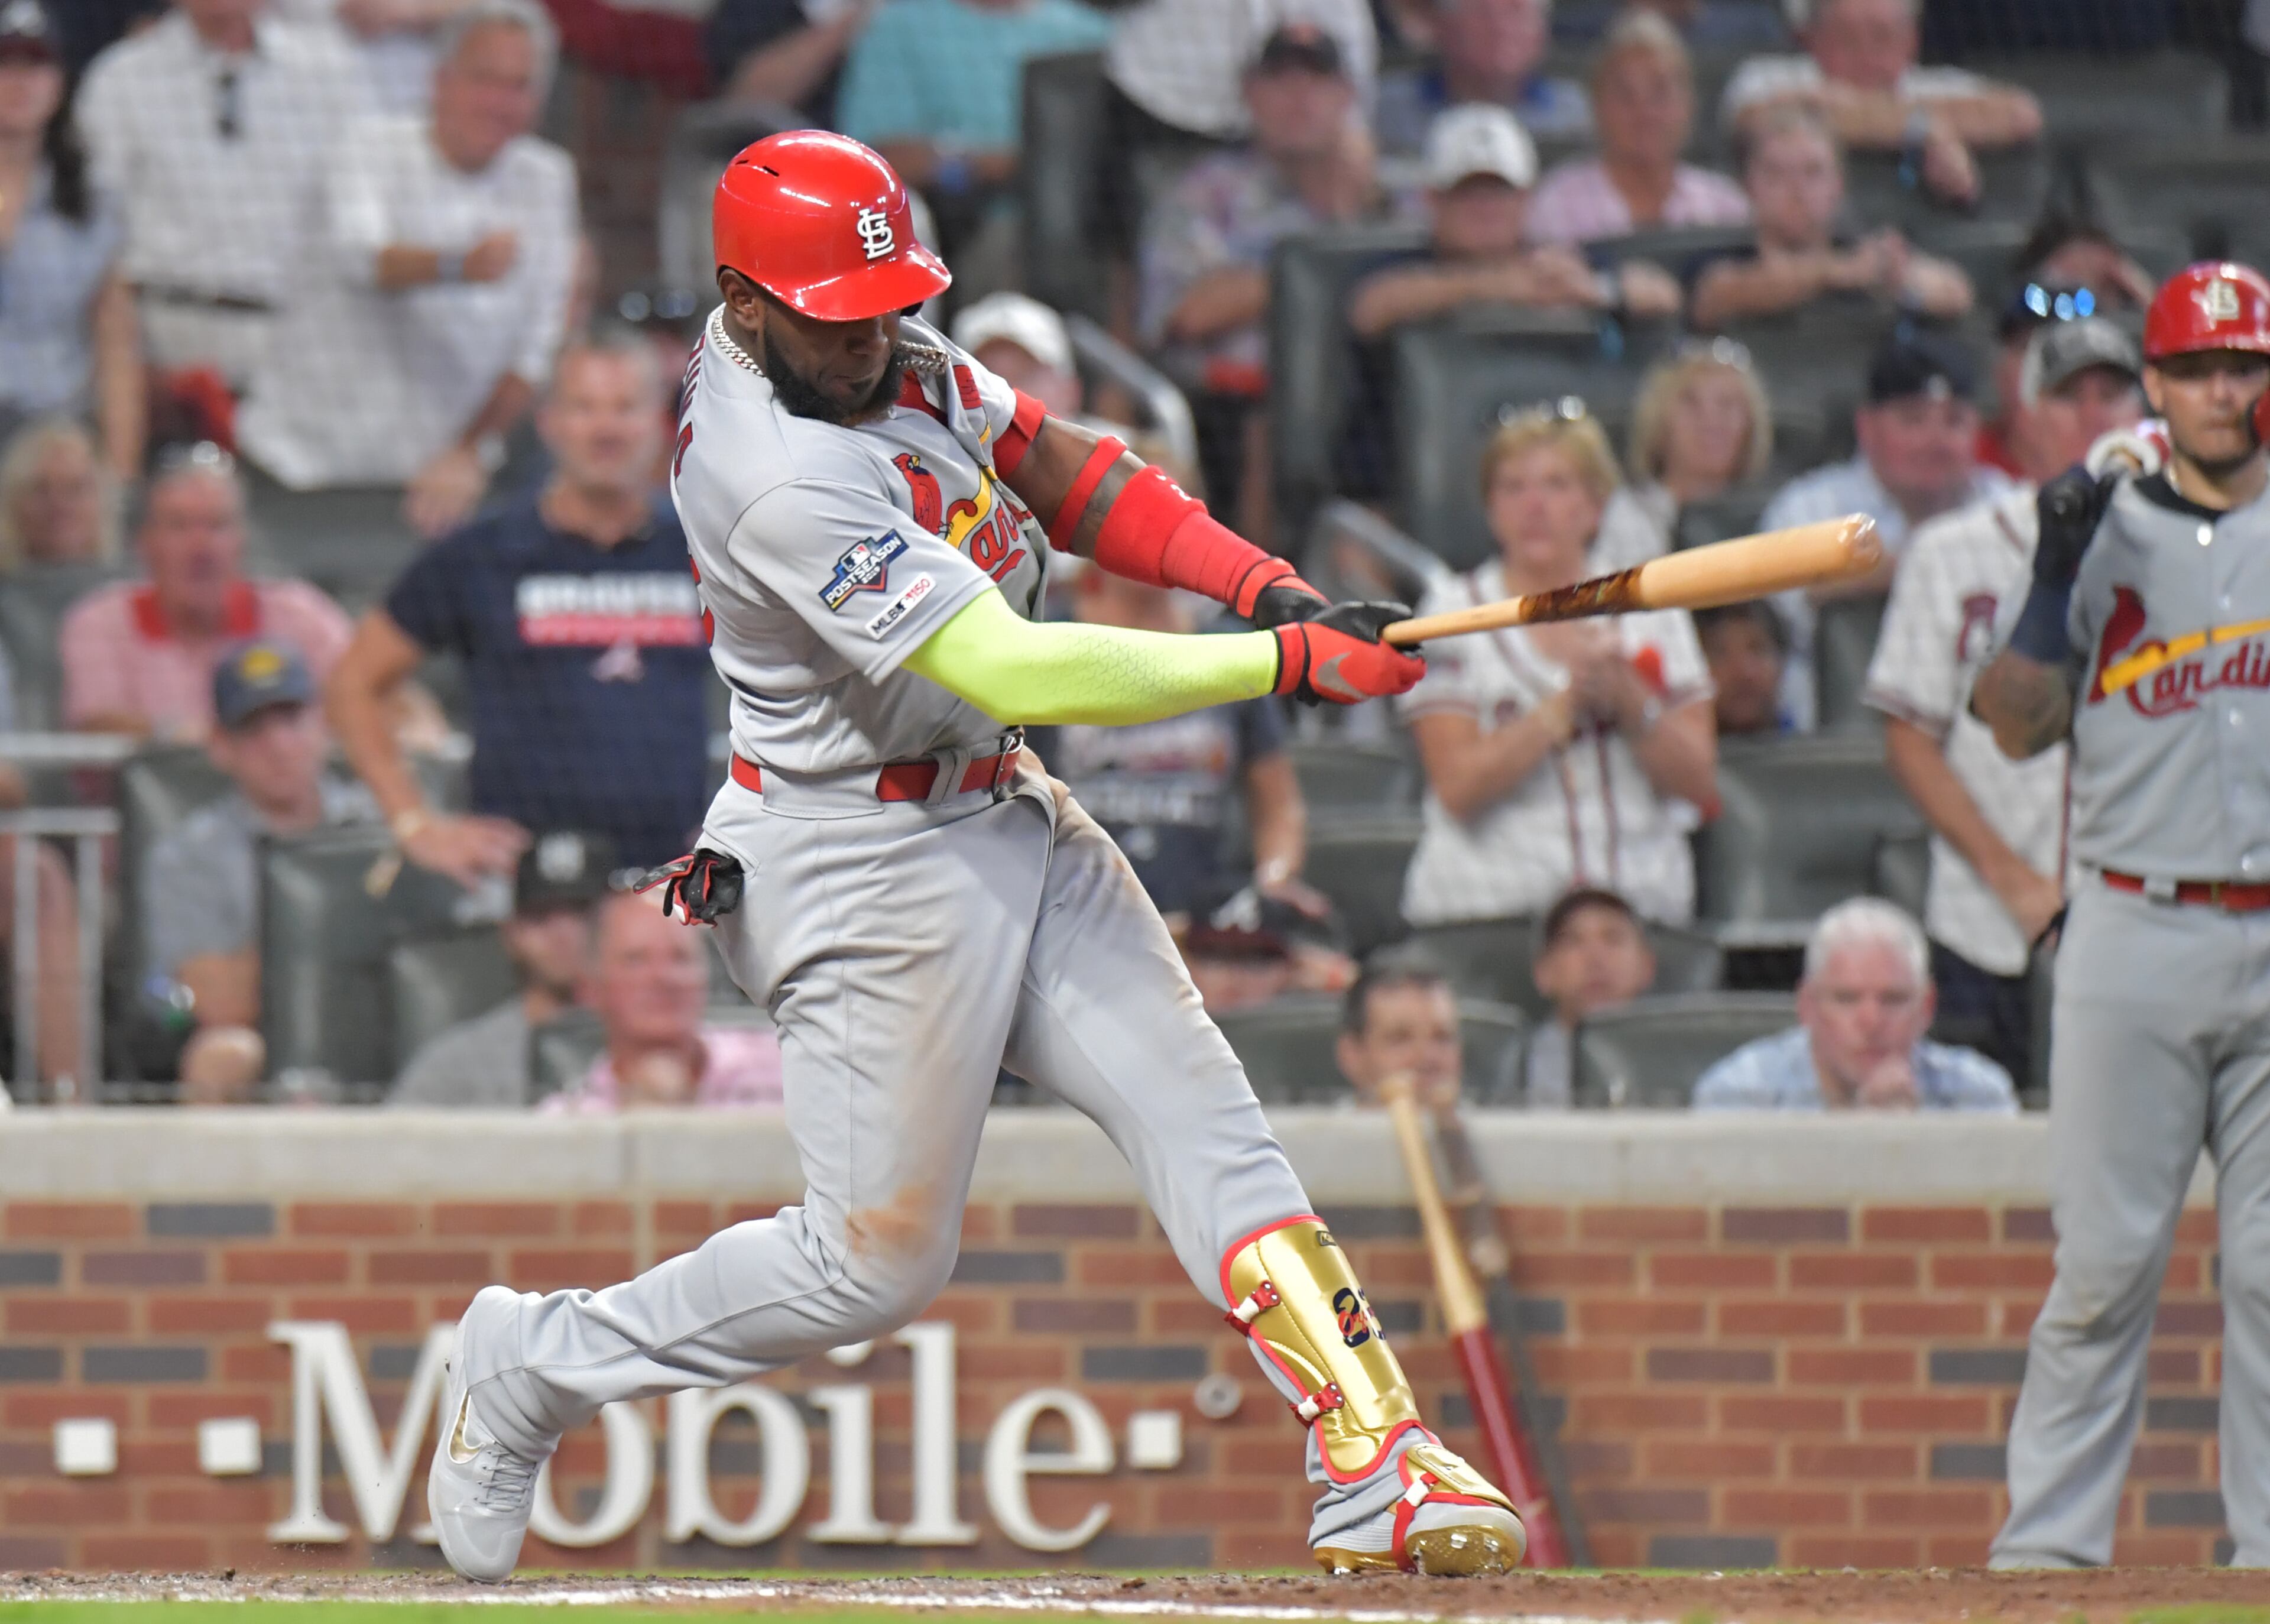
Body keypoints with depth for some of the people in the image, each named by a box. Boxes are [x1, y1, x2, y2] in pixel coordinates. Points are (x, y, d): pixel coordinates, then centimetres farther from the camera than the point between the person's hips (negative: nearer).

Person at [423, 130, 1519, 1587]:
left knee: (1202, 1117, -3)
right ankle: (531, 1369, 16)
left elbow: (1051, 467, 11)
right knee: (879, 1259, -2)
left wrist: (1263, 580, -4)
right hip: (868, 860, -9)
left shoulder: (886, 353, 0)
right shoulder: (776, 480, -28)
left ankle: (1377, 1465, -9)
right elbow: (1013, 670, -31)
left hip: (1009, 817, 9)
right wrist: (1285, 662, -28)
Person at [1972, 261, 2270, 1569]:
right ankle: (2050, 1544, -1)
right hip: (2137, 941, -1)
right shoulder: (2110, 533, 7)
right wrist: (2053, 578, -10)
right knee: (2106, 1257, -5)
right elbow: (2021, 728, 2)